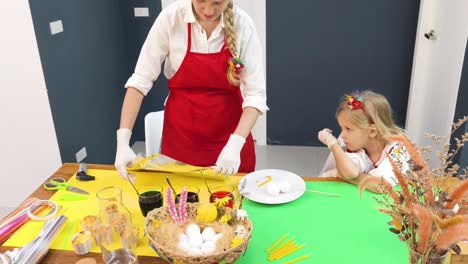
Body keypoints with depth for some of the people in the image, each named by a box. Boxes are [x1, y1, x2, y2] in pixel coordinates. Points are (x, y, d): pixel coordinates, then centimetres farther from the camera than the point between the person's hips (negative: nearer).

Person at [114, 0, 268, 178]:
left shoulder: (242, 24, -13)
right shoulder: (171, 18, -14)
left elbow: (256, 93, -14)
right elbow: (140, 80, -11)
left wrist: (235, 143, -28)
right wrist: (123, 140, -19)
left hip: (230, 135, 1)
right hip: (181, 134, 0)